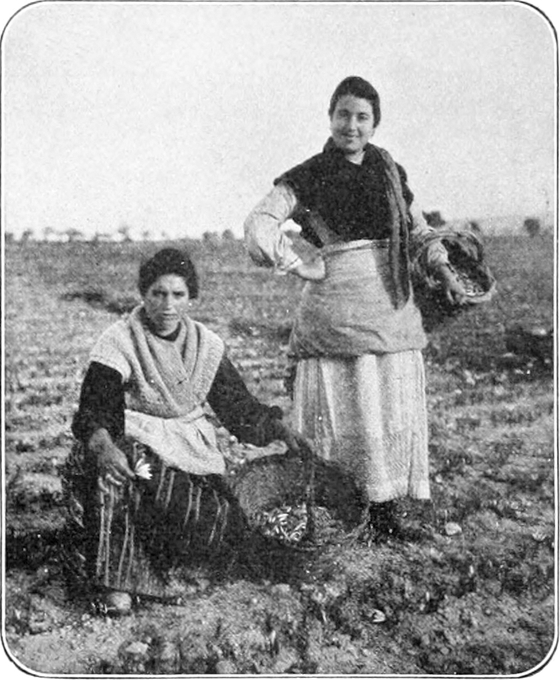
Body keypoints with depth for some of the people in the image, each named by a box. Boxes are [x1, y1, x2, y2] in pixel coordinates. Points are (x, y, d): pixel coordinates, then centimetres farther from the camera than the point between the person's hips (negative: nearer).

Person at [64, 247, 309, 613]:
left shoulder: (206, 345, 3)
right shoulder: (119, 341, -9)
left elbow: (239, 405, 8)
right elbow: (93, 409, -20)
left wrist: (282, 429, -7)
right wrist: (103, 445, -43)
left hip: (190, 450, 3)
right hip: (131, 442, -2)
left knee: (222, 521, -21)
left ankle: (164, 565, 10)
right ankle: (113, 576, -17)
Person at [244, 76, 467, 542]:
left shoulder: (390, 171, 16)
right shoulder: (308, 177, 0)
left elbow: (419, 231, 22)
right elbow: (259, 227, -11)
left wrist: (444, 271, 8)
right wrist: (301, 267, -10)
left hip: (394, 303, 5)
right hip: (338, 303, -5)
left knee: (395, 409, 6)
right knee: (344, 410, -5)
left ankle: (386, 513, 18)